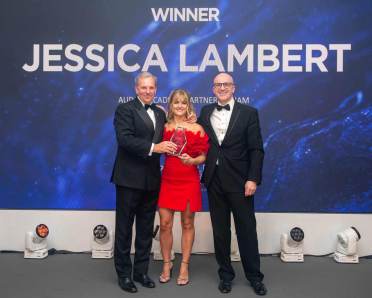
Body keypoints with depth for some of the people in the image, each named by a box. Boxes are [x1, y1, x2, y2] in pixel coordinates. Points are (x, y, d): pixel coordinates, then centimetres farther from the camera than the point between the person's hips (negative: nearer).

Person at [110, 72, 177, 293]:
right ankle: (124, 273, 18)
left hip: (152, 179, 6)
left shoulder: (160, 113, 14)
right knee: (125, 228, 5)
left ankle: (141, 271, 27)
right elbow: (124, 139, -20)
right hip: (129, 178, -6)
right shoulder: (125, 109, -6)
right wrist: (153, 147, -26)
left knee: (146, 229, 14)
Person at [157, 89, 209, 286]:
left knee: (187, 224, 7)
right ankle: (166, 264, 20)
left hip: (189, 181, -1)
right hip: (167, 180, 2)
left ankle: (184, 266, 20)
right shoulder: (164, 127, 6)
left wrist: (192, 160, -18)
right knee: (165, 224, 1)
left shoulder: (197, 129, 0)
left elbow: (203, 157, 1)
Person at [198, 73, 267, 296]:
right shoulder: (205, 112, 9)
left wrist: (253, 179, -12)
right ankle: (226, 274, 26)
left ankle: (254, 276, 22)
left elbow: (256, 149, -5)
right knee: (220, 231, 11)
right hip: (214, 181, 3)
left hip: (240, 181, -3)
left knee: (247, 229, 6)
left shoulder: (248, 113, -1)